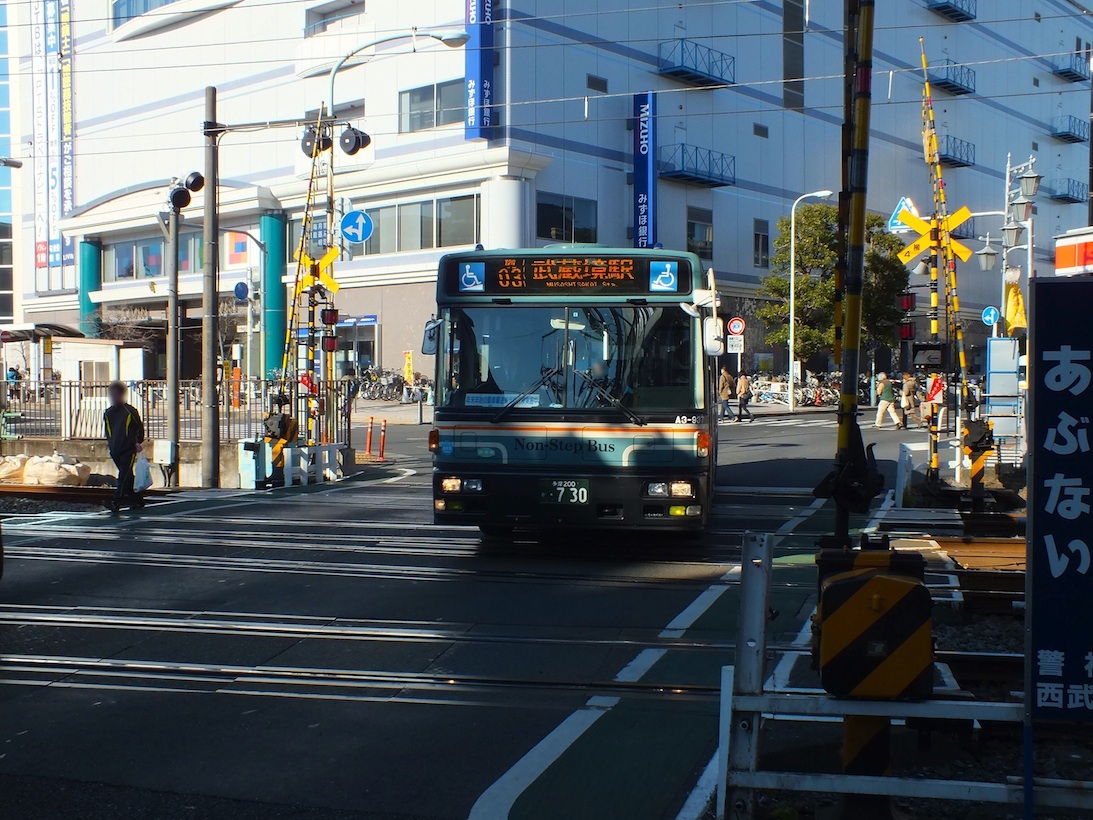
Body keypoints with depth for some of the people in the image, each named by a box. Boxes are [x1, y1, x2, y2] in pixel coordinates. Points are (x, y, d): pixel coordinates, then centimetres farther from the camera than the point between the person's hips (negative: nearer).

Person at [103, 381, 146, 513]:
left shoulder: (130, 411, -5)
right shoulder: (107, 413, 10)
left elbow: (140, 427, 3)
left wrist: (139, 442, -2)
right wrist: (109, 442, 14)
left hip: (129, 449, -6)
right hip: (115, 450, 6)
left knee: (124, 476, -12)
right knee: (127, 476, 12)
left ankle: (116, 502, -21)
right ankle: (137, 500, 22)